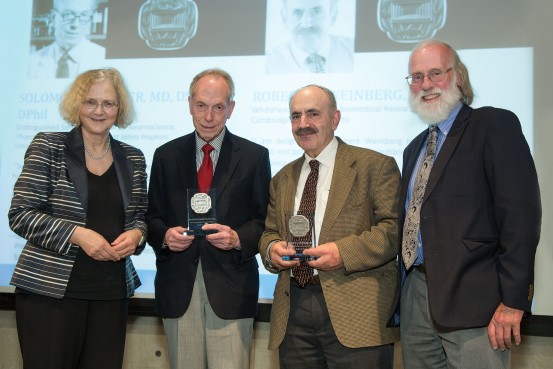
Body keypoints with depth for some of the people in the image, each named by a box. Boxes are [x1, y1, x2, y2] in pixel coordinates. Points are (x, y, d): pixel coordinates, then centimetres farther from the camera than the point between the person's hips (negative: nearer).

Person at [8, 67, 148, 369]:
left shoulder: (133, 159, 9)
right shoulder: (47, 147, -2)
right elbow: (20, 215, -6)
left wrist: (136, 234, -5)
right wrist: (77, 234, -17)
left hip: (112, 291, 4)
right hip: (51, 288, -3)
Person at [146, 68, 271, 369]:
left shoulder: (254, 156, 4)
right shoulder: (166, 155, 10)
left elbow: (264, 220, 3)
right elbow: (153, 216, 11)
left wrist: (238, 238, -16)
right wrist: (165, 235, -10)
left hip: (230, 287, -2)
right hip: (178, 286, 2)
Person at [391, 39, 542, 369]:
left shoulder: (495, 125, -4)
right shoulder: (415, 149, 19)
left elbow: (521, 213, -13)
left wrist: (513, 300, -18)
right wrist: (406, 290, 9)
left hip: (473, 300, -6)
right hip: (418, 295, 7)